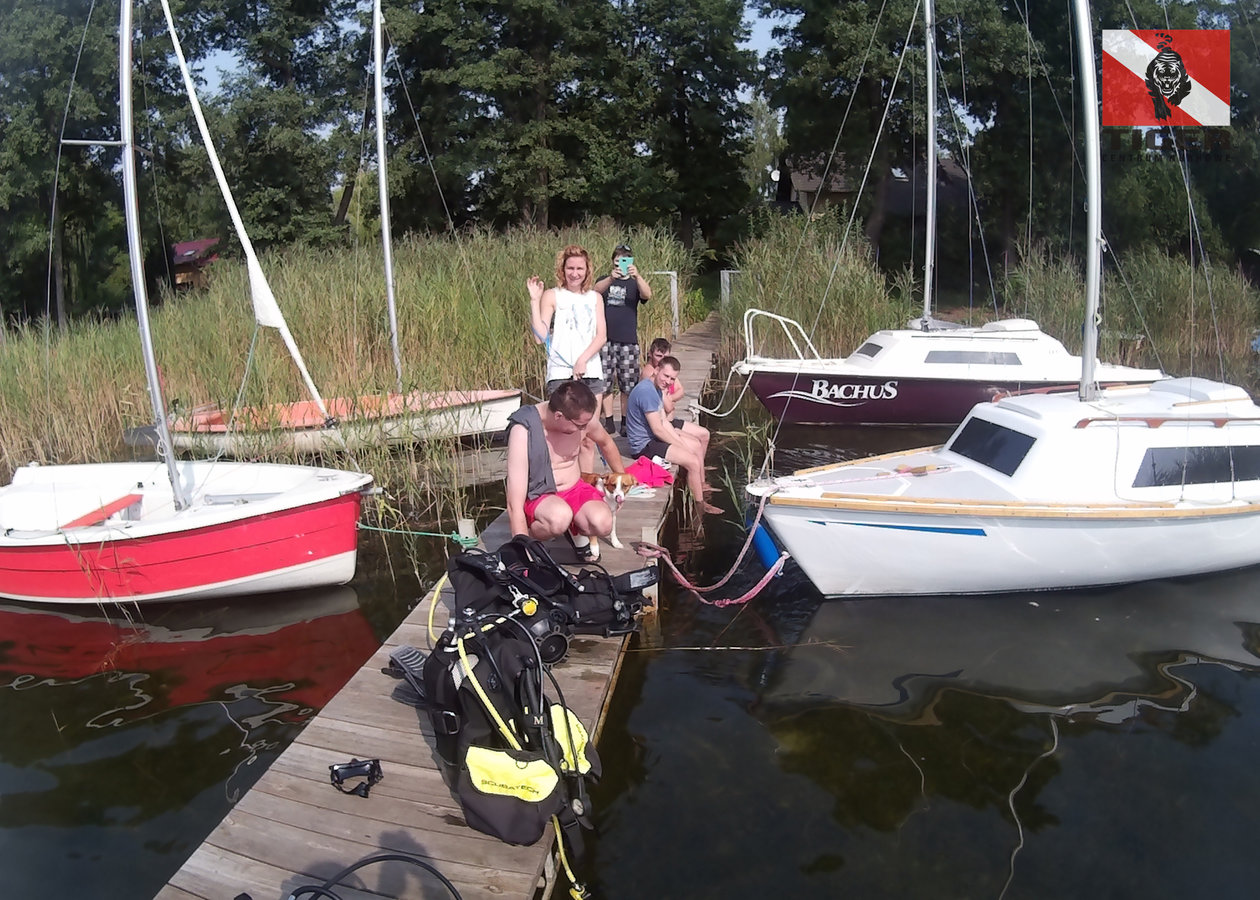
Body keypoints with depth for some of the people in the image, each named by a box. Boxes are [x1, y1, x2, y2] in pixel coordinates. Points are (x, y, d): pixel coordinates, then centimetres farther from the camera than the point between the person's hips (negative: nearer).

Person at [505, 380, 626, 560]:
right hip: (538, 497, -4)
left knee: (603, 524, -27)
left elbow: (606, 442, 16)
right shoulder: (524, 430, -26)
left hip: (575, 488, 5)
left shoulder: (583, 418, -12)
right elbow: (515, 506, -28)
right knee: (560, 516, -39)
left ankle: (575, 531, 9)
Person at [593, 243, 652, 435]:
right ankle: (608, 421, 11)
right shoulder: (605, 280, 9)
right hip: (606, 340, 0)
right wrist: (611, 278, -35)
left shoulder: (635, 283, 8)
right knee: (604, 383, 2)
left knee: (628, 384, 1)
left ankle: (626, 421, 11)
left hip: (628, 341, 0)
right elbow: (596, 290, -15)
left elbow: (647, 294, -14)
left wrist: (637, 276, -33)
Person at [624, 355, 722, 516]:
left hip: (655, 432, 11)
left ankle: (701, 483, 29)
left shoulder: (658, 388, 5)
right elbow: (658, 430, -26)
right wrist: (683, 446, -14)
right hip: (644, 444, -11)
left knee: (703, 434, 16)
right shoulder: (647, 391, -27)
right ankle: (700, 505, -1)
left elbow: (664, 421, 6)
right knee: (693, 461, -21)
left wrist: (682, 441, -6)